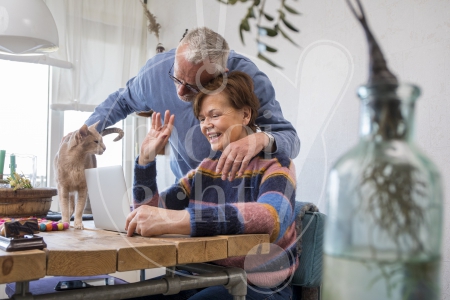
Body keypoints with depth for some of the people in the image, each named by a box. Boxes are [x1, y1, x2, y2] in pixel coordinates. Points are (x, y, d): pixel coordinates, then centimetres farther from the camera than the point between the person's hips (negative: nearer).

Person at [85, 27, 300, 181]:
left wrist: (261, 139, -52)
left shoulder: (249, 79, -27)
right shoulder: (156, 71, -17)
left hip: (238, 183, -2)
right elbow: (123, 100, 6)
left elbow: (290, 138, -29)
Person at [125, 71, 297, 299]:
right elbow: (149, 212, 9)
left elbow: (272, 218, -33)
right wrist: (146, 158, -6)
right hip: (209, 276, 6)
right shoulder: (207, 167, 9)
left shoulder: (273, 164, -10)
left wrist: (174, 220, -42)